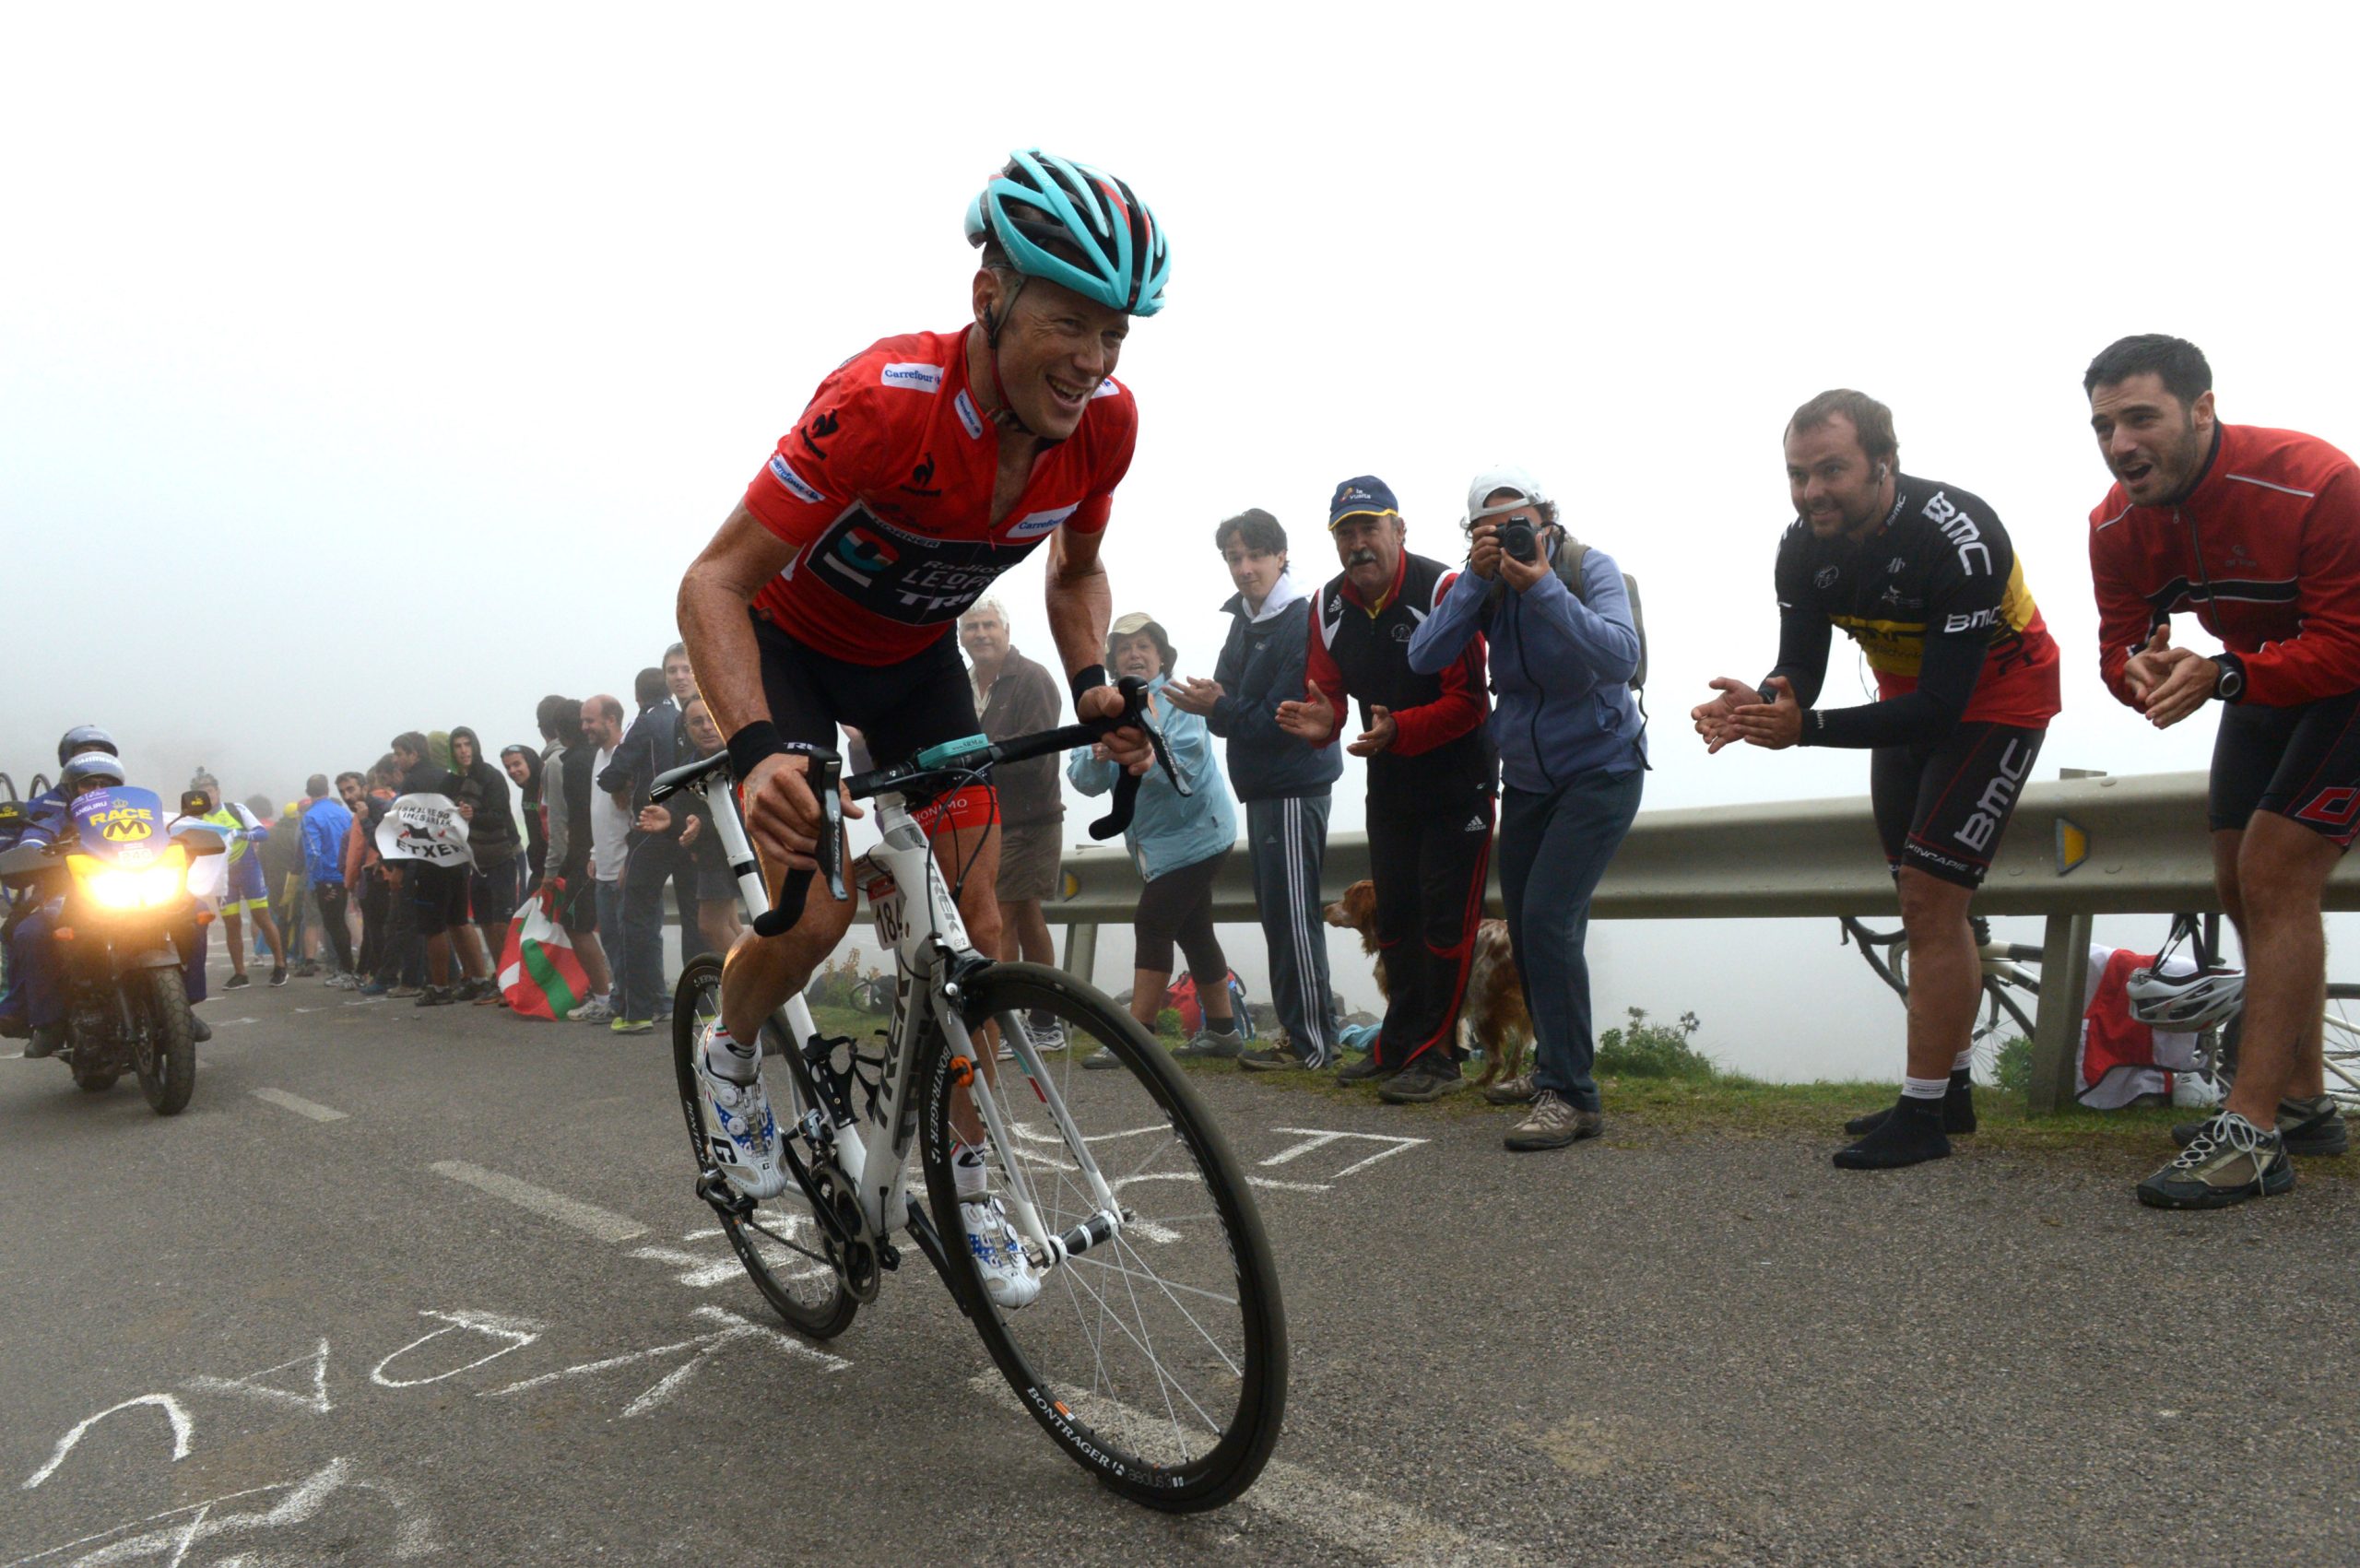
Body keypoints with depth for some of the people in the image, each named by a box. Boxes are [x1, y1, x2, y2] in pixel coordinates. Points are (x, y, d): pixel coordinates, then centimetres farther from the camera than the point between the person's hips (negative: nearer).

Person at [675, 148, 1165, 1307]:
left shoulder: (1105, 424, -20)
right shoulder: (885, 401, -37)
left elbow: (1077, 572, 1)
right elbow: (715, 581, -35)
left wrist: (1094, 685, -18)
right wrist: (759, 750, -51)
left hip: (916, 656, 5)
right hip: (793, 642, -4)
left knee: (977, 909, -3)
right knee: (818, 911, -19)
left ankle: (967, 1187, 14)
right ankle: (731, 1058, 18)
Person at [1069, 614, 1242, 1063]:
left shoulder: (1178, 702, -13)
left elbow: (1182, 769, -26)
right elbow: (1085, 780, -3)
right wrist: (1097, 757, -25)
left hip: (1191, 836, -8)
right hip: (1158, 841, 8)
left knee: (1153, 926, -12)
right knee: (1193, 932, 14)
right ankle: (1222, 1030, 26)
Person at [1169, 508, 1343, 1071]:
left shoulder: (1302, 624, -15)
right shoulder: (1244, 619, 14)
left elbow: (1286, 719, -19)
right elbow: (1235, 703, 13)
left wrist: (1218, 708, -20)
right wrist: (1214, 701, -8)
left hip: (1295, 789, -10)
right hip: (1263, 789, 10)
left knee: (1293, 916, -6)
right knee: (1276, 913, 13)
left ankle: (1312, 1043, 2)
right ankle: (1301, 1032, 22)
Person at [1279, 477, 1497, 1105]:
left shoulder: (1443, 591, -21)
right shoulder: (1328, 607, -1)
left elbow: (1469, 700, -23)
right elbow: (1327, 694, 0)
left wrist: (1398, 730, -36)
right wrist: (1320, 723, -24)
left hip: (1458, 780, -7)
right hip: (1388, 786, 7)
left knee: (1445, 918, -5)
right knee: (1394, 914, 13)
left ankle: (1437, 1058, 3)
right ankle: (1399, 1046, 25)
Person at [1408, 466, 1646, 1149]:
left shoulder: (1589, 567, -14)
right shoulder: (1485, 583, -3)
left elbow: (1621, 657, -30)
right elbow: (1425, 657, -16)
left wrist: (1544, 587, -33)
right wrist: (1475, 579, -24)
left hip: (1600, 768, -6)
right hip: (1527, 777, 6)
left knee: (1549, 917, -19)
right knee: (1524, 926, 11)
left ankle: (1572, 1097, -11)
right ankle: (1553, 1067, 32)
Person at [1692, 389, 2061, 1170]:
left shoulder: (1959, 537, -34)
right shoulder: (1803, 545, -15)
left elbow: (1941, 707, -36)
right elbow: (1800, 667, -14)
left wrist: (1806, 728, -47)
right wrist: (1761, 707, -38)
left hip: (1994, 700, -7)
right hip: (1910, 698, 7)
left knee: (1930, 896, -15)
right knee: (1928, 904, 12)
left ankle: (1922, 1115, -6)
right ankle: (1951, 1089, 26)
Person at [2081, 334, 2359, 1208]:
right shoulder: (2117, 524, -12)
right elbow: (2120, 645, -9)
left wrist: (2223, 675, -45)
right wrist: (2143, 671, -33)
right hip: (2262, 686, 7)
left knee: (2276, 876, -19)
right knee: (2242, 886, 8)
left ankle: (2253, 1136, -18)